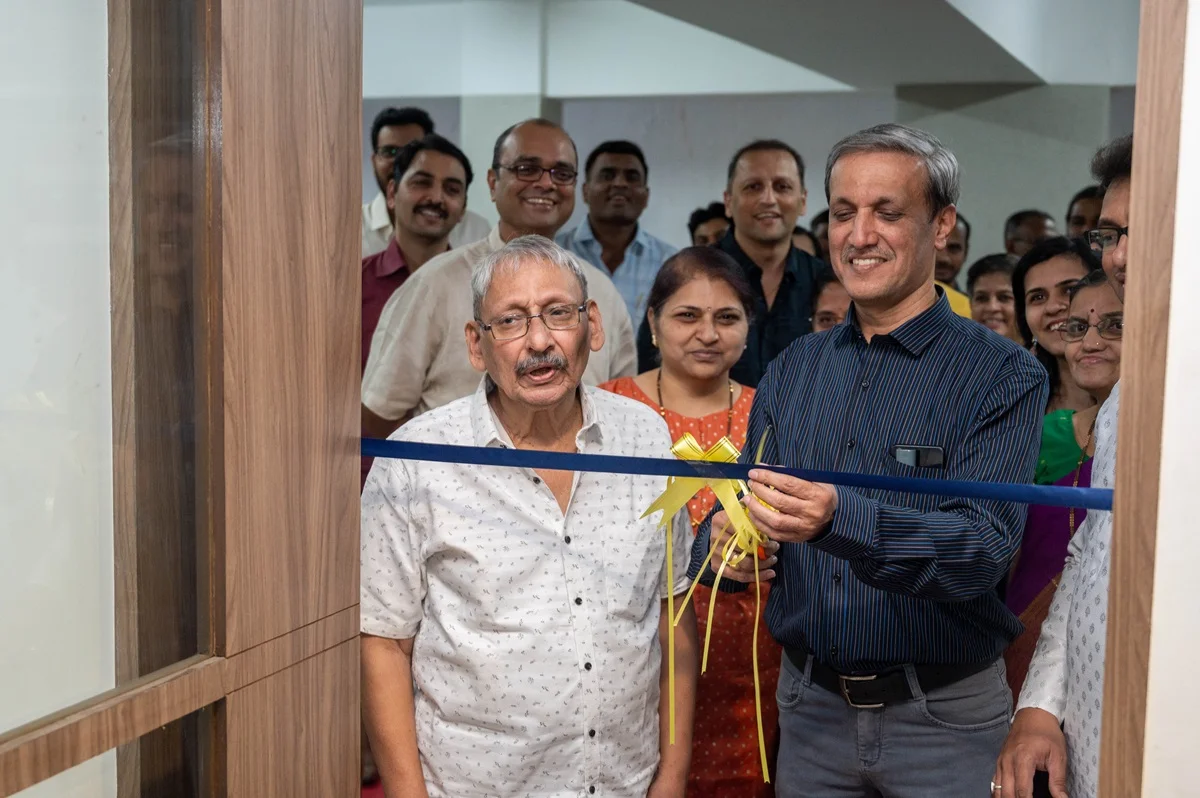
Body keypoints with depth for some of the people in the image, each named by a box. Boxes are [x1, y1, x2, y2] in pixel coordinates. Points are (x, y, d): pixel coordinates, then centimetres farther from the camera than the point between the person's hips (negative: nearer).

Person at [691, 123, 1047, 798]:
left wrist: (840, 519, -36)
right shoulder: (793, 370, 5)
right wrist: (722, 546, -18)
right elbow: (733, 514, 6)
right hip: (810, 706, 4)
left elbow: (984, 547, -21)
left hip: (943, 719, -4)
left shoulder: (1004, 377, -9)